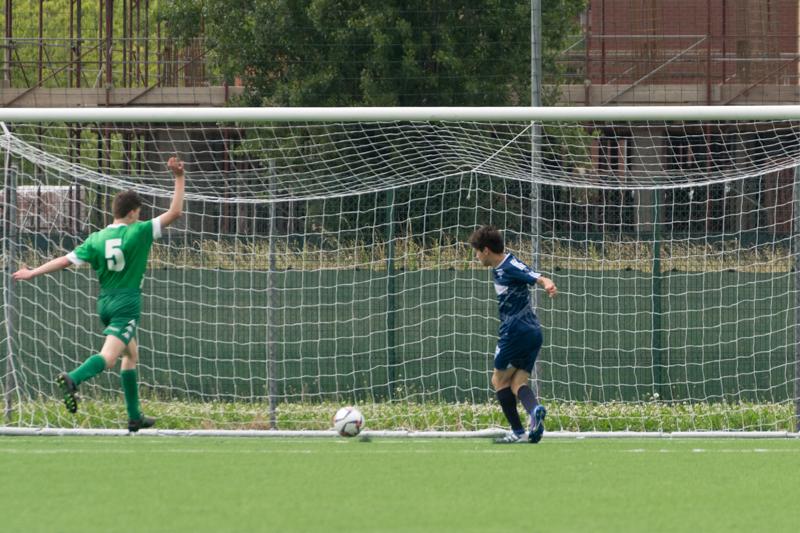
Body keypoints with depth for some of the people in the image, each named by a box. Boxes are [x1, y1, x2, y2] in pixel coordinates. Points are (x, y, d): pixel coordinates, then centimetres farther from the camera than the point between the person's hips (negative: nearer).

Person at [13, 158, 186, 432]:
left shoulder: (96, 239, 4)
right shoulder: (139, 232, -7)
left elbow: (66, 260, 2)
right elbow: (174, 213, -7)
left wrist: (33, 273, 11)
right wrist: (179, 178, 0)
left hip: (105, 301, 6)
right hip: (128, 301, -6)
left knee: (131, 353, 23)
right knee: (108, 357, -18)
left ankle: (134, 417, 24)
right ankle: (73, 379, -48)